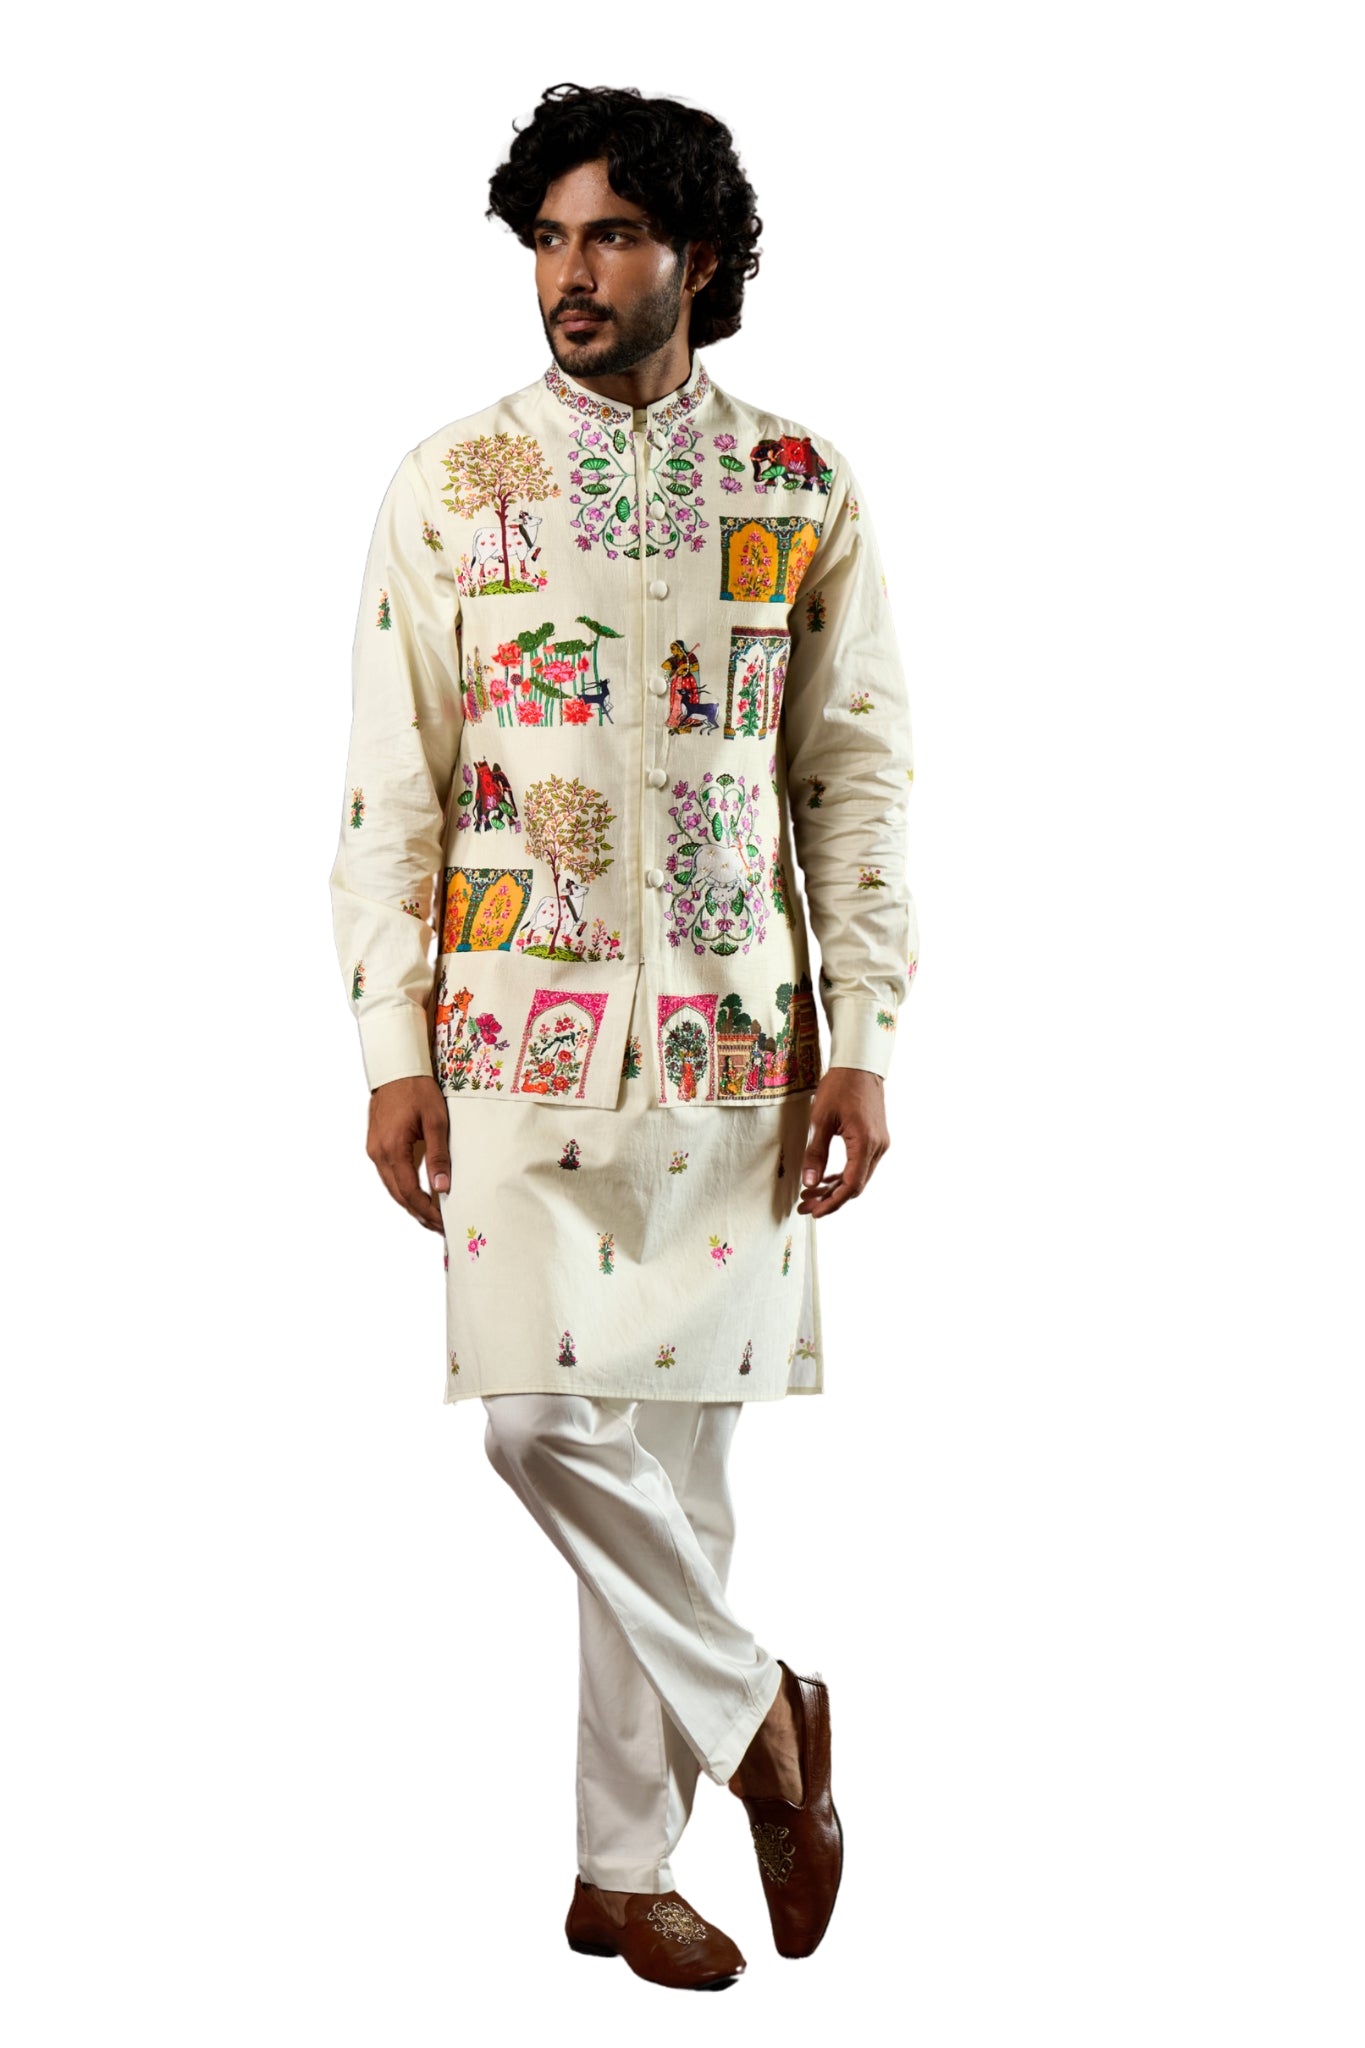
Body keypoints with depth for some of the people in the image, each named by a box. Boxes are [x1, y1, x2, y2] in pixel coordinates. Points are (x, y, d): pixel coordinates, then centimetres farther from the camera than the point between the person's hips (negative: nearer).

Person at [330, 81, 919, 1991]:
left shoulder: (802, 489, 5)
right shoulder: (450, 486, 3)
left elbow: (862, 778, 6)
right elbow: (390, 784, 3)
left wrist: (861, 1040, -2)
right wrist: (392, 1046, -3)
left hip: (735, 1039, 1)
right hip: (520, 1028, 0)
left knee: (675, 1434, 4)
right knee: (543, 1415, -12)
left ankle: (624, 1866, 16)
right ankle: (756, 1711, 13)